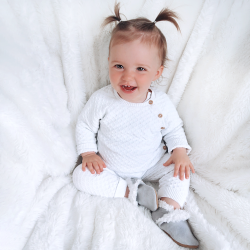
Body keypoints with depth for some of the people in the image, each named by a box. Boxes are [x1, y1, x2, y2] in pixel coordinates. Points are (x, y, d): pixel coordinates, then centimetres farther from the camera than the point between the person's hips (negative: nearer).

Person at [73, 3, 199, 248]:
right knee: (81, 175, -19)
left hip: (153, 166, 1)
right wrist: (88, 154, -13)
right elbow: (84, 126, -4)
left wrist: (180, 151, -14)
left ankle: (169, 211, -13)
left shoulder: (161, 102, -14)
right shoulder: (101, 99, -19)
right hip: (111, 168, 0)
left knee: (179, 169, -16)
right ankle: (132, 190, -18)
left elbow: (174, 129, 1)